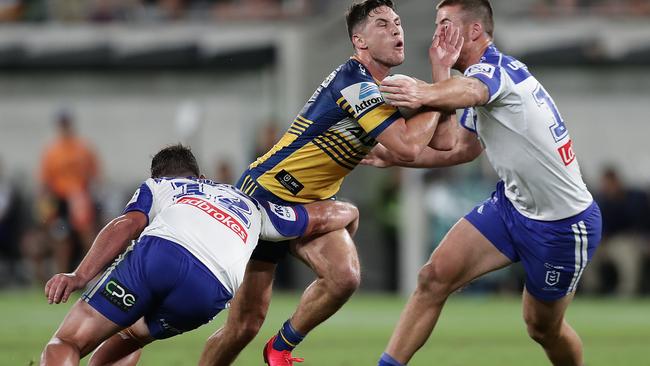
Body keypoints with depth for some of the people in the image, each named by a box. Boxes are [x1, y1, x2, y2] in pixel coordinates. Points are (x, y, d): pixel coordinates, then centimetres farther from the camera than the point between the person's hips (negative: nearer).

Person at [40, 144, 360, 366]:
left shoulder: (157, 186, 33)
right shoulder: (250, 207, 41)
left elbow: (127, 225, 10)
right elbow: (342, 213, 44)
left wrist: (79, 277, -2)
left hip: (159, 252, -3)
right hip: (209, 291, 3)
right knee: (129, 335, 33)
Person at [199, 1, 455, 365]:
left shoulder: (386, 89, 7)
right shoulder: (356, 84, -23)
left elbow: (441, 140, 9)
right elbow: (408, 146, -30)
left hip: (310, 204, 8)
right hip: (265, 195, -8)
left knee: (345, 276, -21)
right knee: (244, 326, -5)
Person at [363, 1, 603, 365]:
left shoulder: (494, 68, -22)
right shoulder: (485, 74, 8)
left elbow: (469, 90, -49)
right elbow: (462, 148, 22)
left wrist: (427, 94, -71)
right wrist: (396, 157, 16)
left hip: (563, 224, -8)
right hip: (512, 203, 8)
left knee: (544, 328, 7)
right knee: (436, 276, -9)